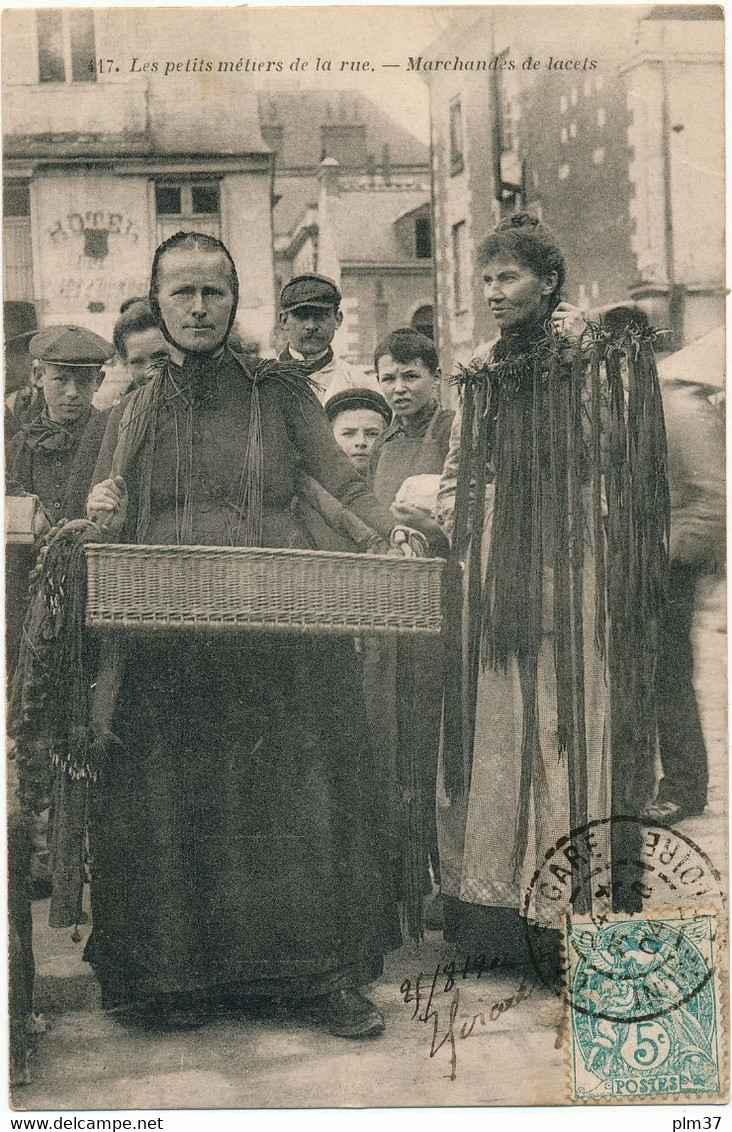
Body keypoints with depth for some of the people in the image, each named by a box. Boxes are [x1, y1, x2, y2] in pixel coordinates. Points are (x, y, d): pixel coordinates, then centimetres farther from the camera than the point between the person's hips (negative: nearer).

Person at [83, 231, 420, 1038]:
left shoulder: (280, 394, 8)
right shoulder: (133, 415, 13)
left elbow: (341, 480, -3)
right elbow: (103, 544, 14)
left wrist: (391, 532, -21)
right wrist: (99, 517, -9)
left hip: (284, 634, -1)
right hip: (168, 648, 2)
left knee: (300, 797, 0)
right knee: (177, 807, 4)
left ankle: (323, 973, 11)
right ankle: (182, 976, 19)